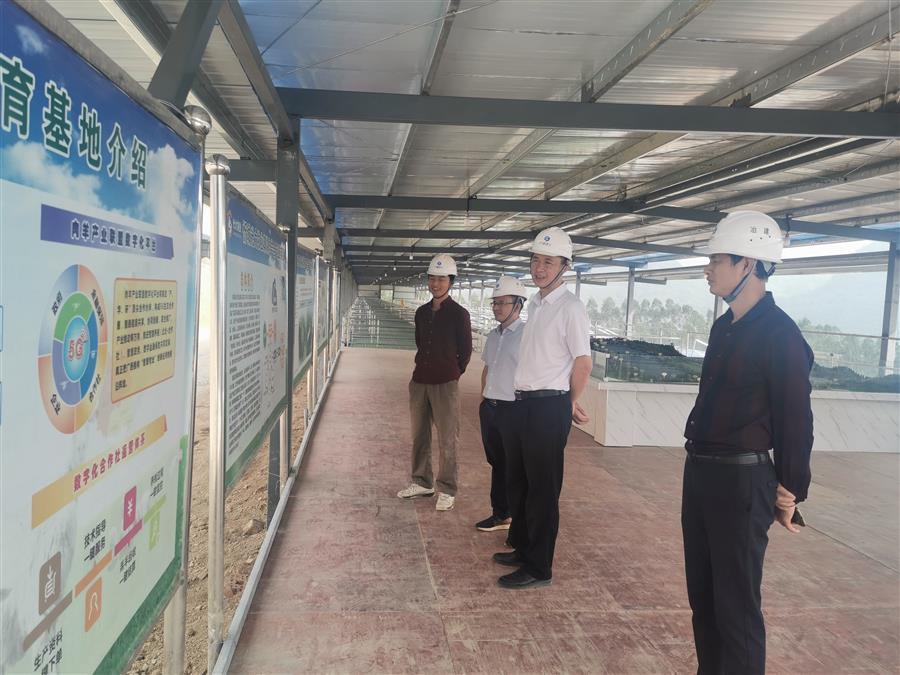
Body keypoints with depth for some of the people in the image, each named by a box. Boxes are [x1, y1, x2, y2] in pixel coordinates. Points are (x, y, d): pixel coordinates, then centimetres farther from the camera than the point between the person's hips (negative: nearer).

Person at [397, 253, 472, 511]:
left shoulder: (459, 314, -7)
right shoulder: (422, 312, 10)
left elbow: (465, 351, 0)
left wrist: (451, 374, 6)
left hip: (445, 384, -6)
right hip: (419, 381, 6)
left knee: (447, 440, -1)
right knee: (419, 436, 13)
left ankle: (446, 491, 9)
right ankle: (422, 482, 28)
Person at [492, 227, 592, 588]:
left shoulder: (570, 308, -13)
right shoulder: (535, 304, 12)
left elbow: (583, 361, -13)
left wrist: (570, 403, -2)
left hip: (548, 408, -9)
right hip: (520, 403, 9)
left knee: (543, 490, 2)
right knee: (517, 483, 19)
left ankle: (538, 567, 15)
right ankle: (522, 548, 37)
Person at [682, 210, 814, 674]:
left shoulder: (780, 334, -16)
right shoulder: (725, 326, 9)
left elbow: (795, 420, -14)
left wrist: (789, 492, -9)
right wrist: (698, 461, 15)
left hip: (742, 480, -9)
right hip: (699, 471, 9)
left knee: (735, 601, 3)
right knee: (701, 592, 19)